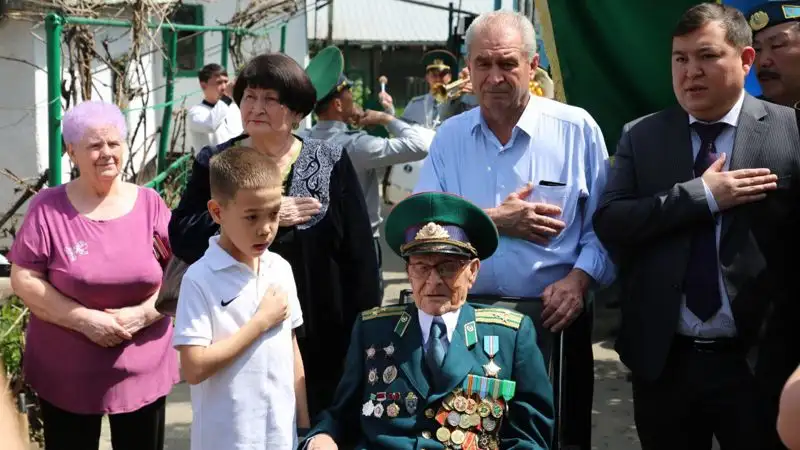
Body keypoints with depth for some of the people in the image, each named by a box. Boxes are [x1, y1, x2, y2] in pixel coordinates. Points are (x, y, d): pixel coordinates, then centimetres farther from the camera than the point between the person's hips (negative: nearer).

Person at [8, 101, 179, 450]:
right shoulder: (48, 208, -5)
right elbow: (24, 280, -7)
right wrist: (84, 319, -17)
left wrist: (142, 314, -14)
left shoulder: (150, 204, 0)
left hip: (142, 371, 2)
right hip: (65, 373, -1)